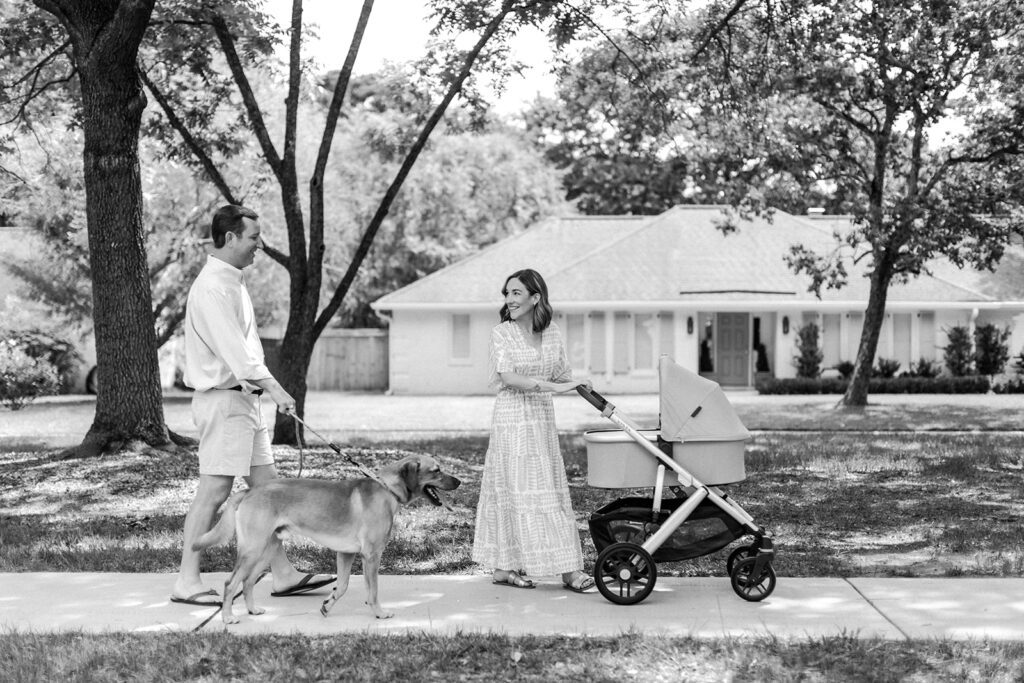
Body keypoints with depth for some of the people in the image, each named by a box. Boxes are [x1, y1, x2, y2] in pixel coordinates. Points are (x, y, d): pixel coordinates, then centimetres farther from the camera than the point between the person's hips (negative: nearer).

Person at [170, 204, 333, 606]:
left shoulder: (233, 282, 16)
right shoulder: (212, 287, -15)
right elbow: (234, 350, -23)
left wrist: (264, 388, 14)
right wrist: (273, 387, -27)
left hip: (244, 399, 10)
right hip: (223, 399, -10)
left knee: (267, 489, 10)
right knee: (214, 492, -7)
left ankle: (283, 574, 15)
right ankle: (187, 582, 0)